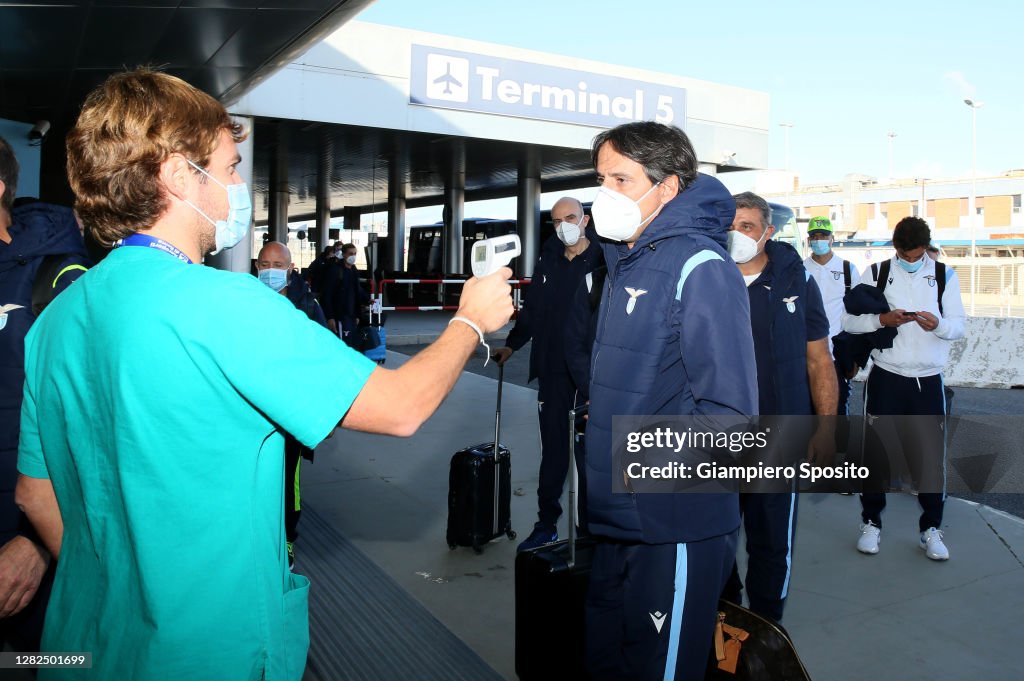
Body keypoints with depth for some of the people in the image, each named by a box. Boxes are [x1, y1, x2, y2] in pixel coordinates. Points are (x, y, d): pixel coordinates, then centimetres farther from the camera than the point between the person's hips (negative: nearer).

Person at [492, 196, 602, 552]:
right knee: (553, 451, 11)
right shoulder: (548, 262, 10)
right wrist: (512, 343, 9)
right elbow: (532, 309, 17)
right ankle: (546, 525, 22)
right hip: (552, 372, 4)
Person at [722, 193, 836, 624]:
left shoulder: (795, 280, -1)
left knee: (772, 540, 9)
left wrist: (826, 428, -1)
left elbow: (818, 361, 3)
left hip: (778, 435, -1)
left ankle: (765, 625, 29)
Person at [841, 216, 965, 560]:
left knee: (931, 454, 2)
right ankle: (871, 522, 21)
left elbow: (959, 325, 2)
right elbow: (849, 321, -2)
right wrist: (882, 319, -19)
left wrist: (938, 325, -19)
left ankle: (931, 528, 19)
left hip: (928, 380, 1)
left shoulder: (944, 275, 5)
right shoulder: (876, 273, 2)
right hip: (885, 377, -1)